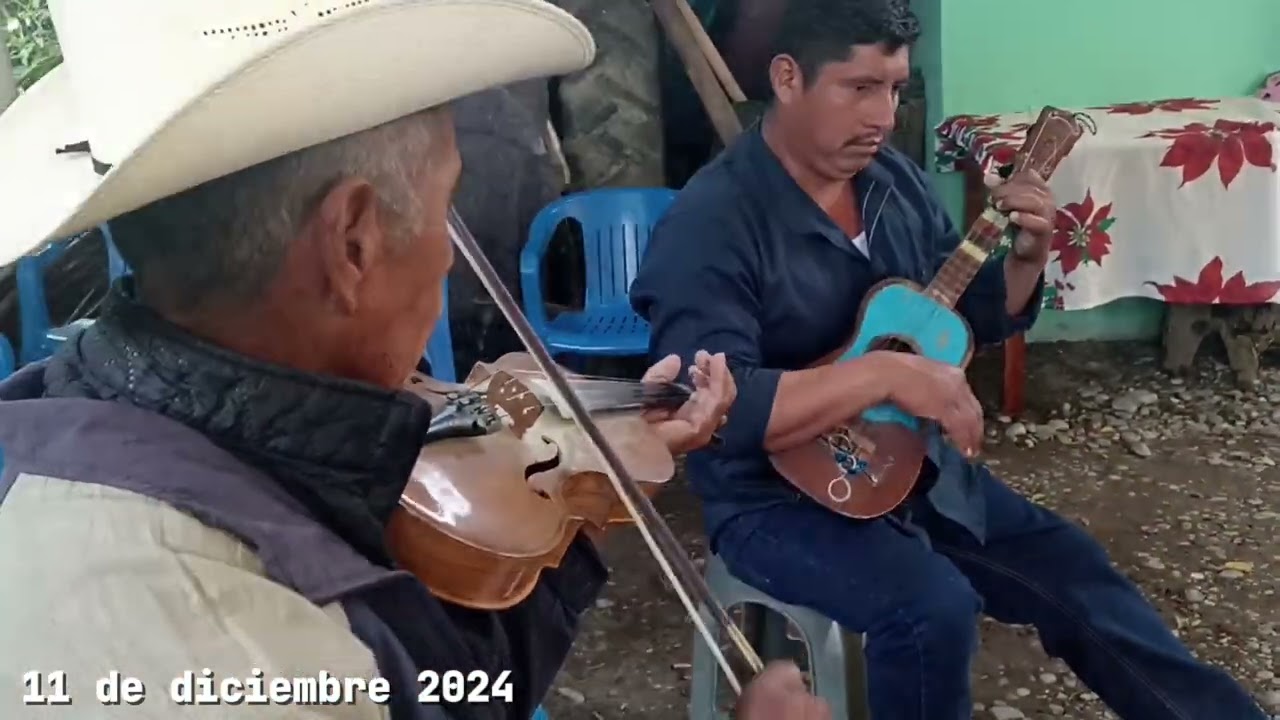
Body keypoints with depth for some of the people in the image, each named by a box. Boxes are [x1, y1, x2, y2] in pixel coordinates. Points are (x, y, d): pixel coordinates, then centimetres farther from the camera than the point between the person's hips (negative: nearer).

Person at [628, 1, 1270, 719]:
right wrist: (883, 373, -35)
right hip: (779, 496, -7)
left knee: (1070, 567, 7)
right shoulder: (712, 223, -21)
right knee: (935, 608, -28)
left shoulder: (894, 177, 3)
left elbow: (979, 317, 13)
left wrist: (1028, 256, -8)